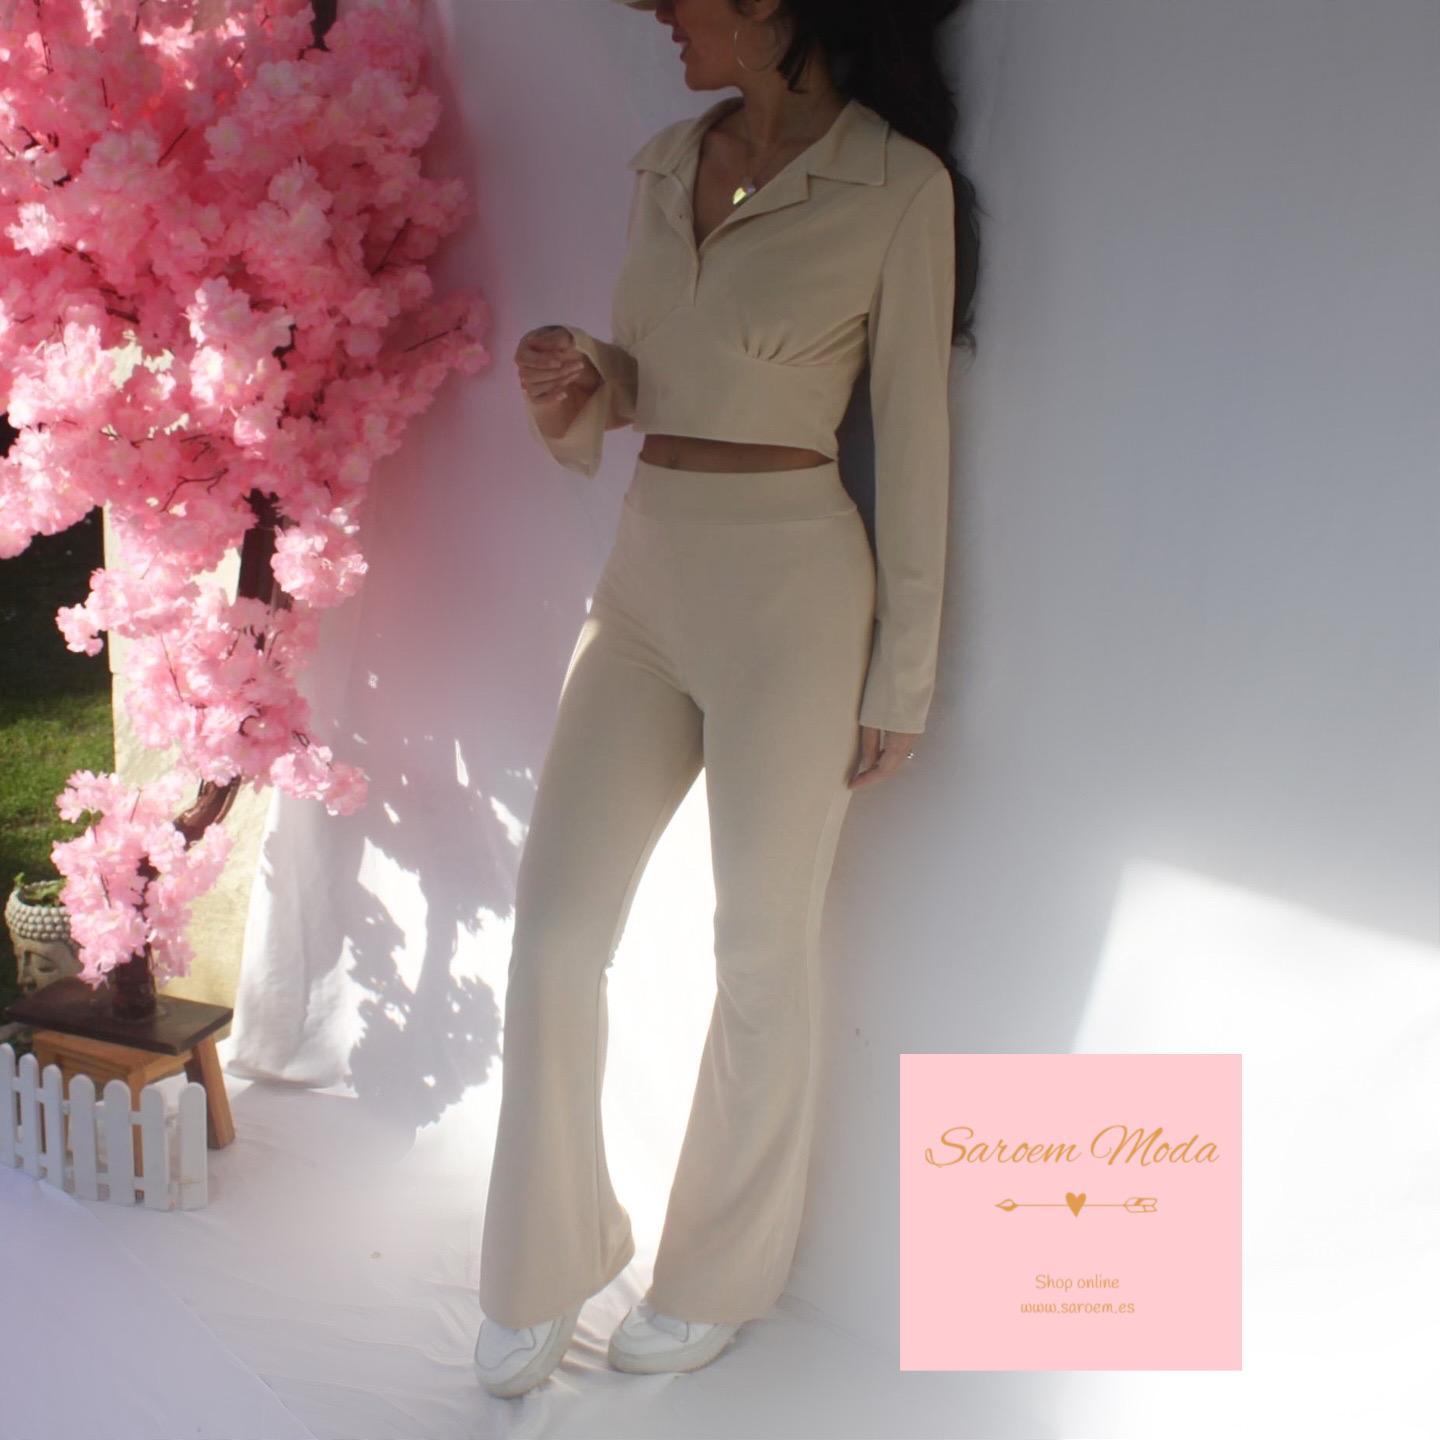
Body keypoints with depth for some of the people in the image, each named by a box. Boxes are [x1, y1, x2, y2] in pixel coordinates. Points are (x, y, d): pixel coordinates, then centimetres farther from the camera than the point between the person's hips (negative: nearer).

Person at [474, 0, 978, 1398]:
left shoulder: (899, 187, -7)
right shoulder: (662, 166, 11)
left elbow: (913, 440, -6)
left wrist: (900, 678, -5)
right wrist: (572, 380, -3)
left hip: (791, 588, -6)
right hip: (643, 575, 6)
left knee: (762, 950, 7)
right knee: (553, 928, 4)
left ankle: (718, 1279, 30)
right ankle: (548, 1264, 26)